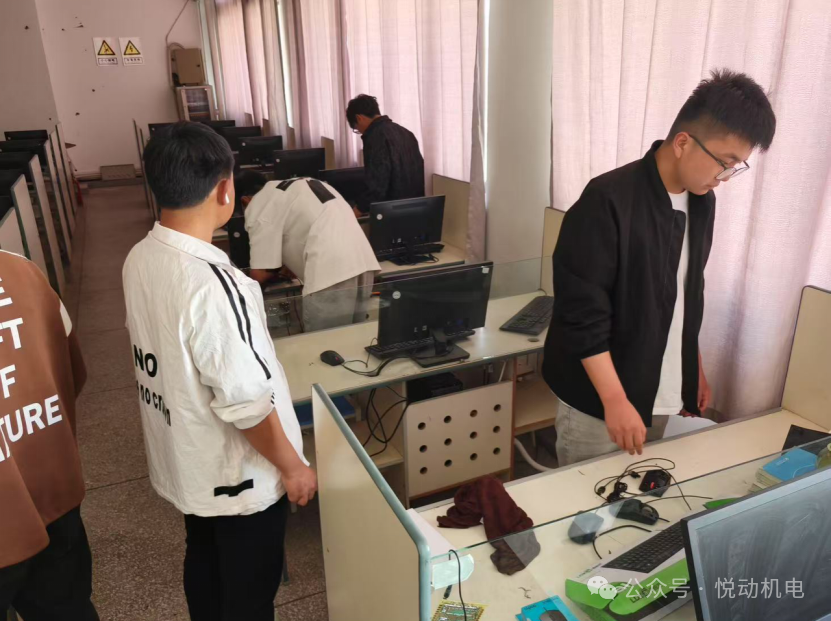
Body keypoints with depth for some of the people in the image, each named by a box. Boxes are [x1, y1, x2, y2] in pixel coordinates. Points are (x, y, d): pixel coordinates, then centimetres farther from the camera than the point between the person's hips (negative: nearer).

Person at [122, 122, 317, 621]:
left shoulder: (139, 258, -7)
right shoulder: (212, 285, -34)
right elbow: (247, 405, -28)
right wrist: (293, 467, -13)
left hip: (183, 459, 8)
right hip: (235, 475, -8)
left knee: (204, 560, 29)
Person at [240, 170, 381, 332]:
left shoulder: (258, 209, 3)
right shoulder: (299, 186, 28)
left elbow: (260, 275, 0)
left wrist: (279, 270, 21)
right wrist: (294, 265, 36)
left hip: (331, 273, -8)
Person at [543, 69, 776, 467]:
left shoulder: (701, 202, 3)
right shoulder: (608, 201, -22)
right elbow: (581, 311, -23)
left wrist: (694, 369, 17)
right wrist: (615, 400, -23)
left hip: (661, 395, 7)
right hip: (598, 398, -7)